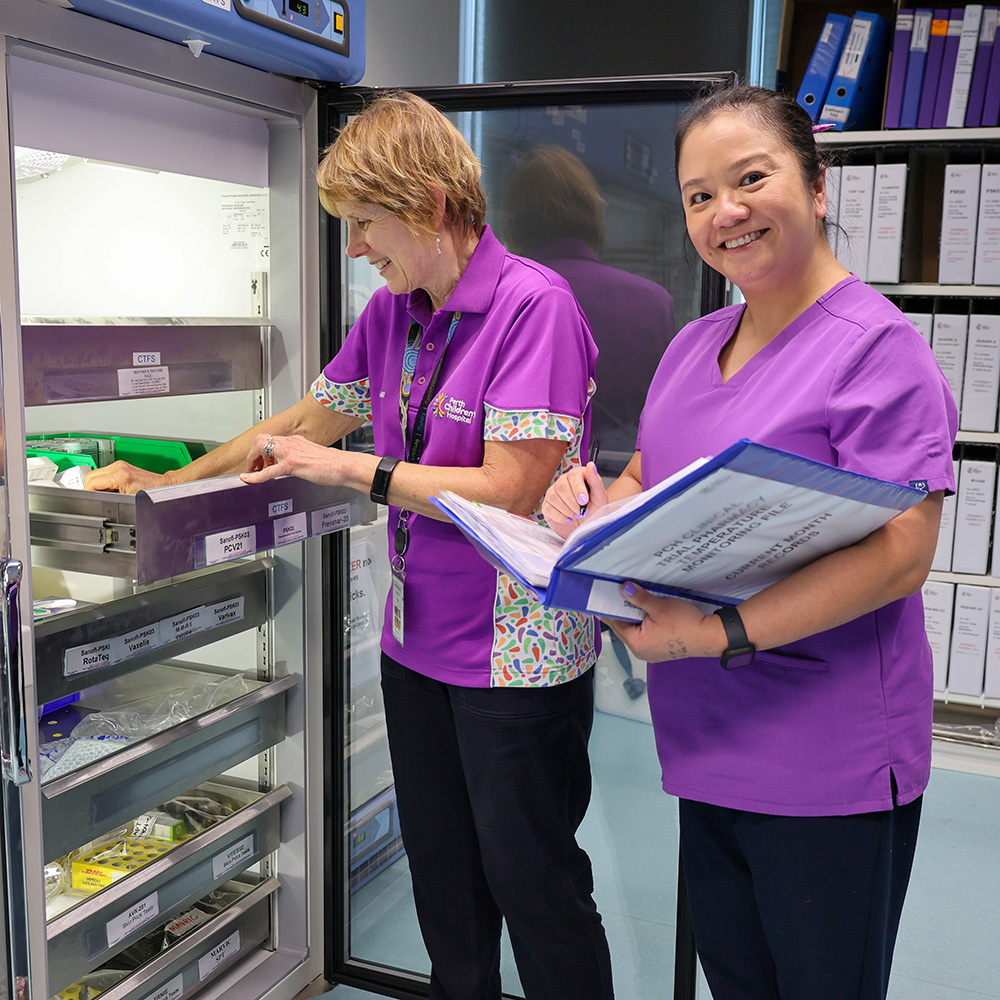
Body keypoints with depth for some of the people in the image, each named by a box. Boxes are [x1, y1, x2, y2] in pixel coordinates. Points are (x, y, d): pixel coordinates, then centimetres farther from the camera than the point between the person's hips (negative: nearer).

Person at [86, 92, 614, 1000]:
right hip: (417, 643, 7)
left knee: (533, 885, 8)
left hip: (517, 655, -7)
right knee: (441, 877, 19)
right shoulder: (389, 313, 6)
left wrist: (352, 469, -14)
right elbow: (304, 424, 18)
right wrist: (168, 483, 18)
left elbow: (509, 492, -23)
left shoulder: (533, 304, -17)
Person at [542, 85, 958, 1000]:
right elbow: (646, 484, 17)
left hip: (829, 768, -7)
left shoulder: (877, 346, -14)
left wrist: (718, 635, -27)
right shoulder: (692, 346, 9)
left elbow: (899, 557, -21)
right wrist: (592, 497, -6)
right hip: (706, 743, 7)